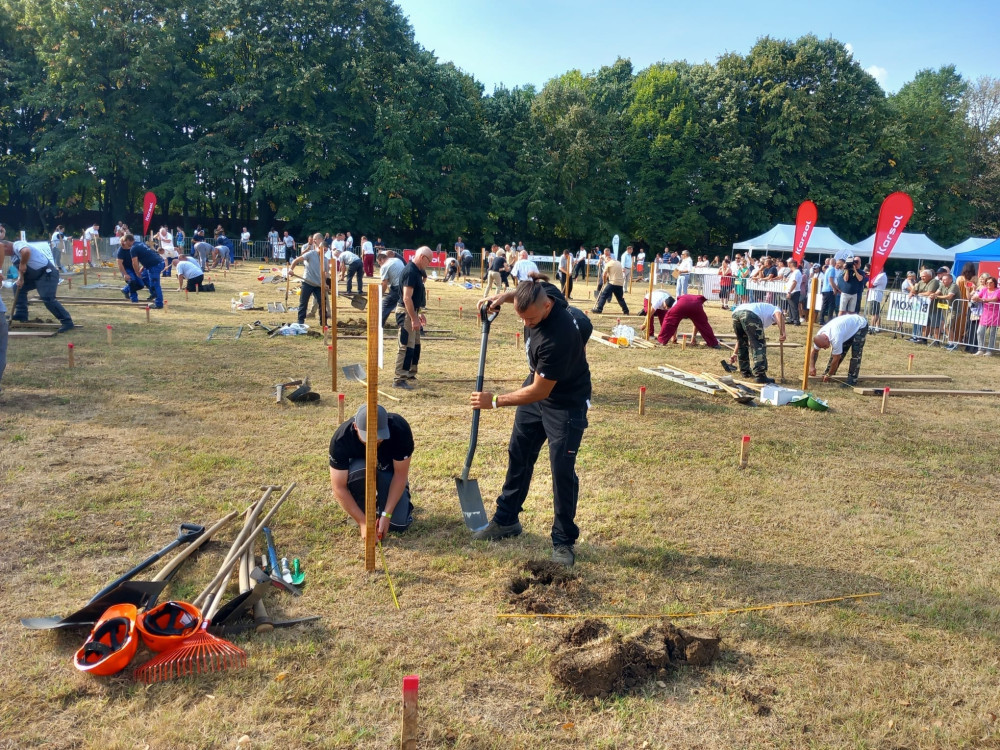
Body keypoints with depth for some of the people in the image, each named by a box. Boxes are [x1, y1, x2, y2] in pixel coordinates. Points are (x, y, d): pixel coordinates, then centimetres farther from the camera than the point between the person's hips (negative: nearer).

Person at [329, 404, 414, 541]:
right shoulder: (341, 438, -34)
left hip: (390, 471, 0)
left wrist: (386, 514, -26)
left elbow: (400, 473, -23)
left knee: (398, 525, -20)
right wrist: (363, 522, -32)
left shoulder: (400, 429, -34)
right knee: (358, 471, -38)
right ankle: (362, 509, -7)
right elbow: (339, 488, -28)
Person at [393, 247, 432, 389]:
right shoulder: (410, 272, -19)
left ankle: (410, 373, 28)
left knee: (415, 345, 17)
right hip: (406, 313, -10)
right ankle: (399, 379, -6)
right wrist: (414, 318, -25)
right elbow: (406, 298, -25)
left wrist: (419, 313, 23)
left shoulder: (416, 271, 13)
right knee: (406, 346, -9)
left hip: (412, 312, 10)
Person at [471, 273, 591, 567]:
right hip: (538, 385, 8)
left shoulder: (557, 336, -38)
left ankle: (564, 541, 8)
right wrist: (505, 296, -7)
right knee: (518, 455, 15)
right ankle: (506, 519, 31)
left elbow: (539, 392, -29)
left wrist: (495, 401, -21)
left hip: (566, 402, -8)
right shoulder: (540, 293, -17)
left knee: (562, 468, -7)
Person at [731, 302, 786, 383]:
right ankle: (760, 376, -8)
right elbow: (779, 314, 0)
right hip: (750, 314, -7)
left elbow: (740, 338, 45)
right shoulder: (775, 309, 31)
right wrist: (782, 333, -10)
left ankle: (745, 371, 33)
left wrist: (735, 353, 51)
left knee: (743, 343, 24)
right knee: (759, 345, -1)